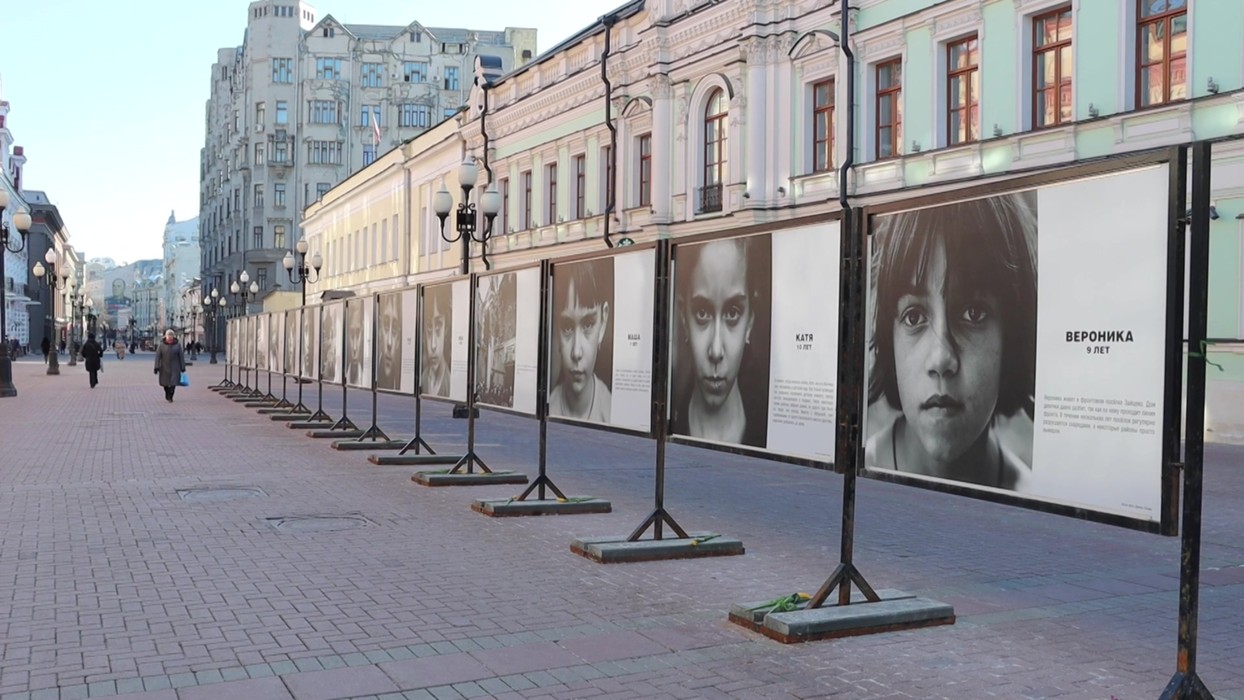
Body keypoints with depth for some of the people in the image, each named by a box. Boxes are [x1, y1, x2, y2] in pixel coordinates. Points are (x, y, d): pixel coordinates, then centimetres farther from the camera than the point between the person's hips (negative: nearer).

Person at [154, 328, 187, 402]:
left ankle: (170, 397, -1)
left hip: (174, 368, -1)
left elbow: (181, 357, 3)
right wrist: (156, 367, -11)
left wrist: (183, 367, 1)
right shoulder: (161, 346, 0)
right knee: (165, 383, 9)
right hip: (165, 368, 1)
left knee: (173, 382, -10)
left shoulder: (177, 345, 2)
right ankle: (167, 395, 33)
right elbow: (157, 356, -4)